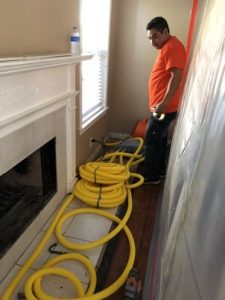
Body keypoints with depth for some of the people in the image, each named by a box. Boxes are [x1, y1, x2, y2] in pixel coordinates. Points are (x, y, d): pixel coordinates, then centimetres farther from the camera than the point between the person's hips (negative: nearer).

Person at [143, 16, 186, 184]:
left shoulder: (173, 46, -13)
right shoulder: (166, 47, 19)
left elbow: (176, 77, -23)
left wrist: (164, 103, -28)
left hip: (165, 108, -10)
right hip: (161, 107, 10)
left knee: (151, 141, -3)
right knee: (159, 139, 17)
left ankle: (151, 176, 11)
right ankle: (159, 170, 30)